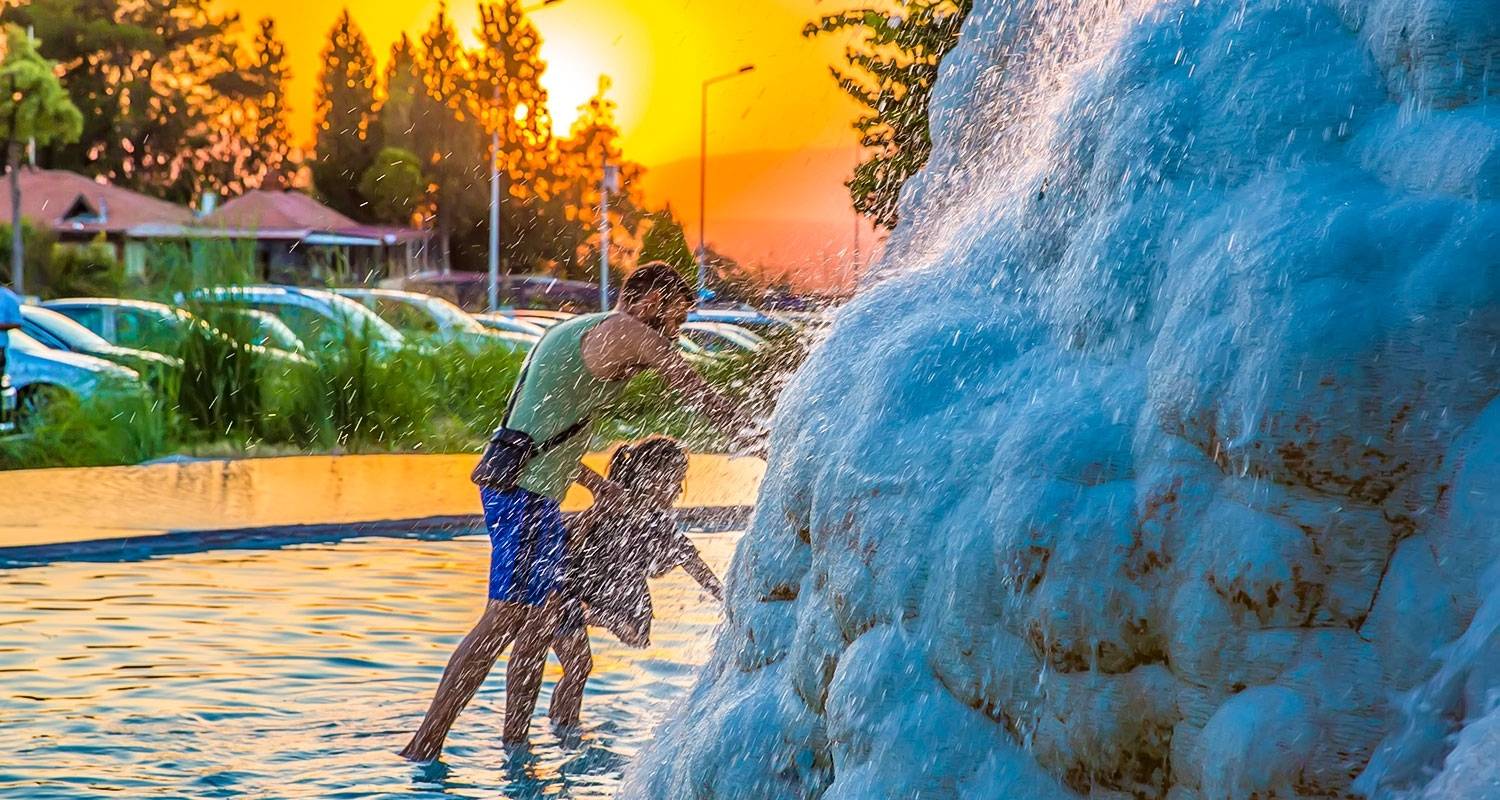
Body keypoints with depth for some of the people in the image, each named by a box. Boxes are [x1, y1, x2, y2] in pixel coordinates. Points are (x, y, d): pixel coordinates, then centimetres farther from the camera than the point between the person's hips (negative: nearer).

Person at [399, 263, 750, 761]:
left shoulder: (573, 331, 22)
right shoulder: (628, 333, -7)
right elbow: (700, 396, -3)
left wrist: (595, 484, 24)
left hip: (536, 494, 10)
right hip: (528, 492, -10)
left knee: (541, 619, 12)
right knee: (504, 618, -10)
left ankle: (514, 745, 14)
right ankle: (424, 746, -10)